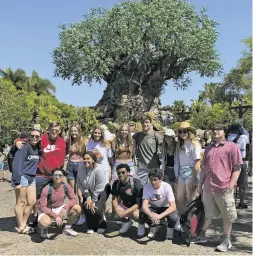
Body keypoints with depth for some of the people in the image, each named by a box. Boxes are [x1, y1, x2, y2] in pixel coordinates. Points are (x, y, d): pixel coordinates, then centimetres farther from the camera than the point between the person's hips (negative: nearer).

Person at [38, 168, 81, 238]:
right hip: (47, 210, -4)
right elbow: (42, 207, -21)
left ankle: (67, 228, 8)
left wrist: (65, 208, -30)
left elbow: (74, 199, -11)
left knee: (77, 208, -16)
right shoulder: (47, 189, -23)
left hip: (60, 208, 5)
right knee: (45, 223, -37)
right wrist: (55, 216, -29)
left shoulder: (66, 186, -13)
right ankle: (44, 229, 4)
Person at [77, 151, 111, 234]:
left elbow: (99, 188, -26)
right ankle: (91, 226, 10)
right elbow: (80, 185, -12)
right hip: (89, 191, 4)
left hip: (102, 191, -4)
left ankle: (101, 225, 11)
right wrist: (88, 198, -18)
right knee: (86, 207, -15)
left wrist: (93, 200, -23)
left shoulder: (99, 169, -29)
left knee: (96, 209, -19)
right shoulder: (80, 169, -16)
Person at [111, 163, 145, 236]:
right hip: (124, 205, 5)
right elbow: (114, 198, -3)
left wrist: (125, 212, -35)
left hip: (135, 207, -5)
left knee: (135, 214, -38)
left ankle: (141, 223, 1)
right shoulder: (116, 183, -9)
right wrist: (116, 209, -25)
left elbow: (138, 203, -25)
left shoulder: (136, 184, -24)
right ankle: (127, 221, 8)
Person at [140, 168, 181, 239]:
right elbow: (144, 205, -27)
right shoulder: (147, 187, -21)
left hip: (166, 208, -1)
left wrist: (160, 216, -48)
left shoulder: (167, 187, -26)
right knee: (143, 216, -29)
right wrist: (151, 215, -49)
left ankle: (170, 226, 3)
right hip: (153, 208, 2)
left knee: (173, 217, -34)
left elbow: (173, 206, -32)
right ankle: (153, 226, 4)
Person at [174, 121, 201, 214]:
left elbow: (197, 163, -13)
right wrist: (177, 175, 3)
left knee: (191, 201, 2)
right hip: (182, 173, 7)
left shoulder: (194, 144, -8)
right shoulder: (180, 144, 12)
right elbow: (178, 161, 8)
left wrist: (193, 179, -16)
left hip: (191, 173, -7)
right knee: (179, 200, 10)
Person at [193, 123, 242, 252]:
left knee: (227, 216, 7)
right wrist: (200, 185, 17)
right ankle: (202, 235, 31)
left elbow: (237, 168, -5)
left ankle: (226, 240, 20)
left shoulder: (232, 147, -3)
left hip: (224, 189, -5)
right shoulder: (208, 148, 16)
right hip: (208, 188, 5)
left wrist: (231, 185, -11)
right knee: (207, 214, 18)